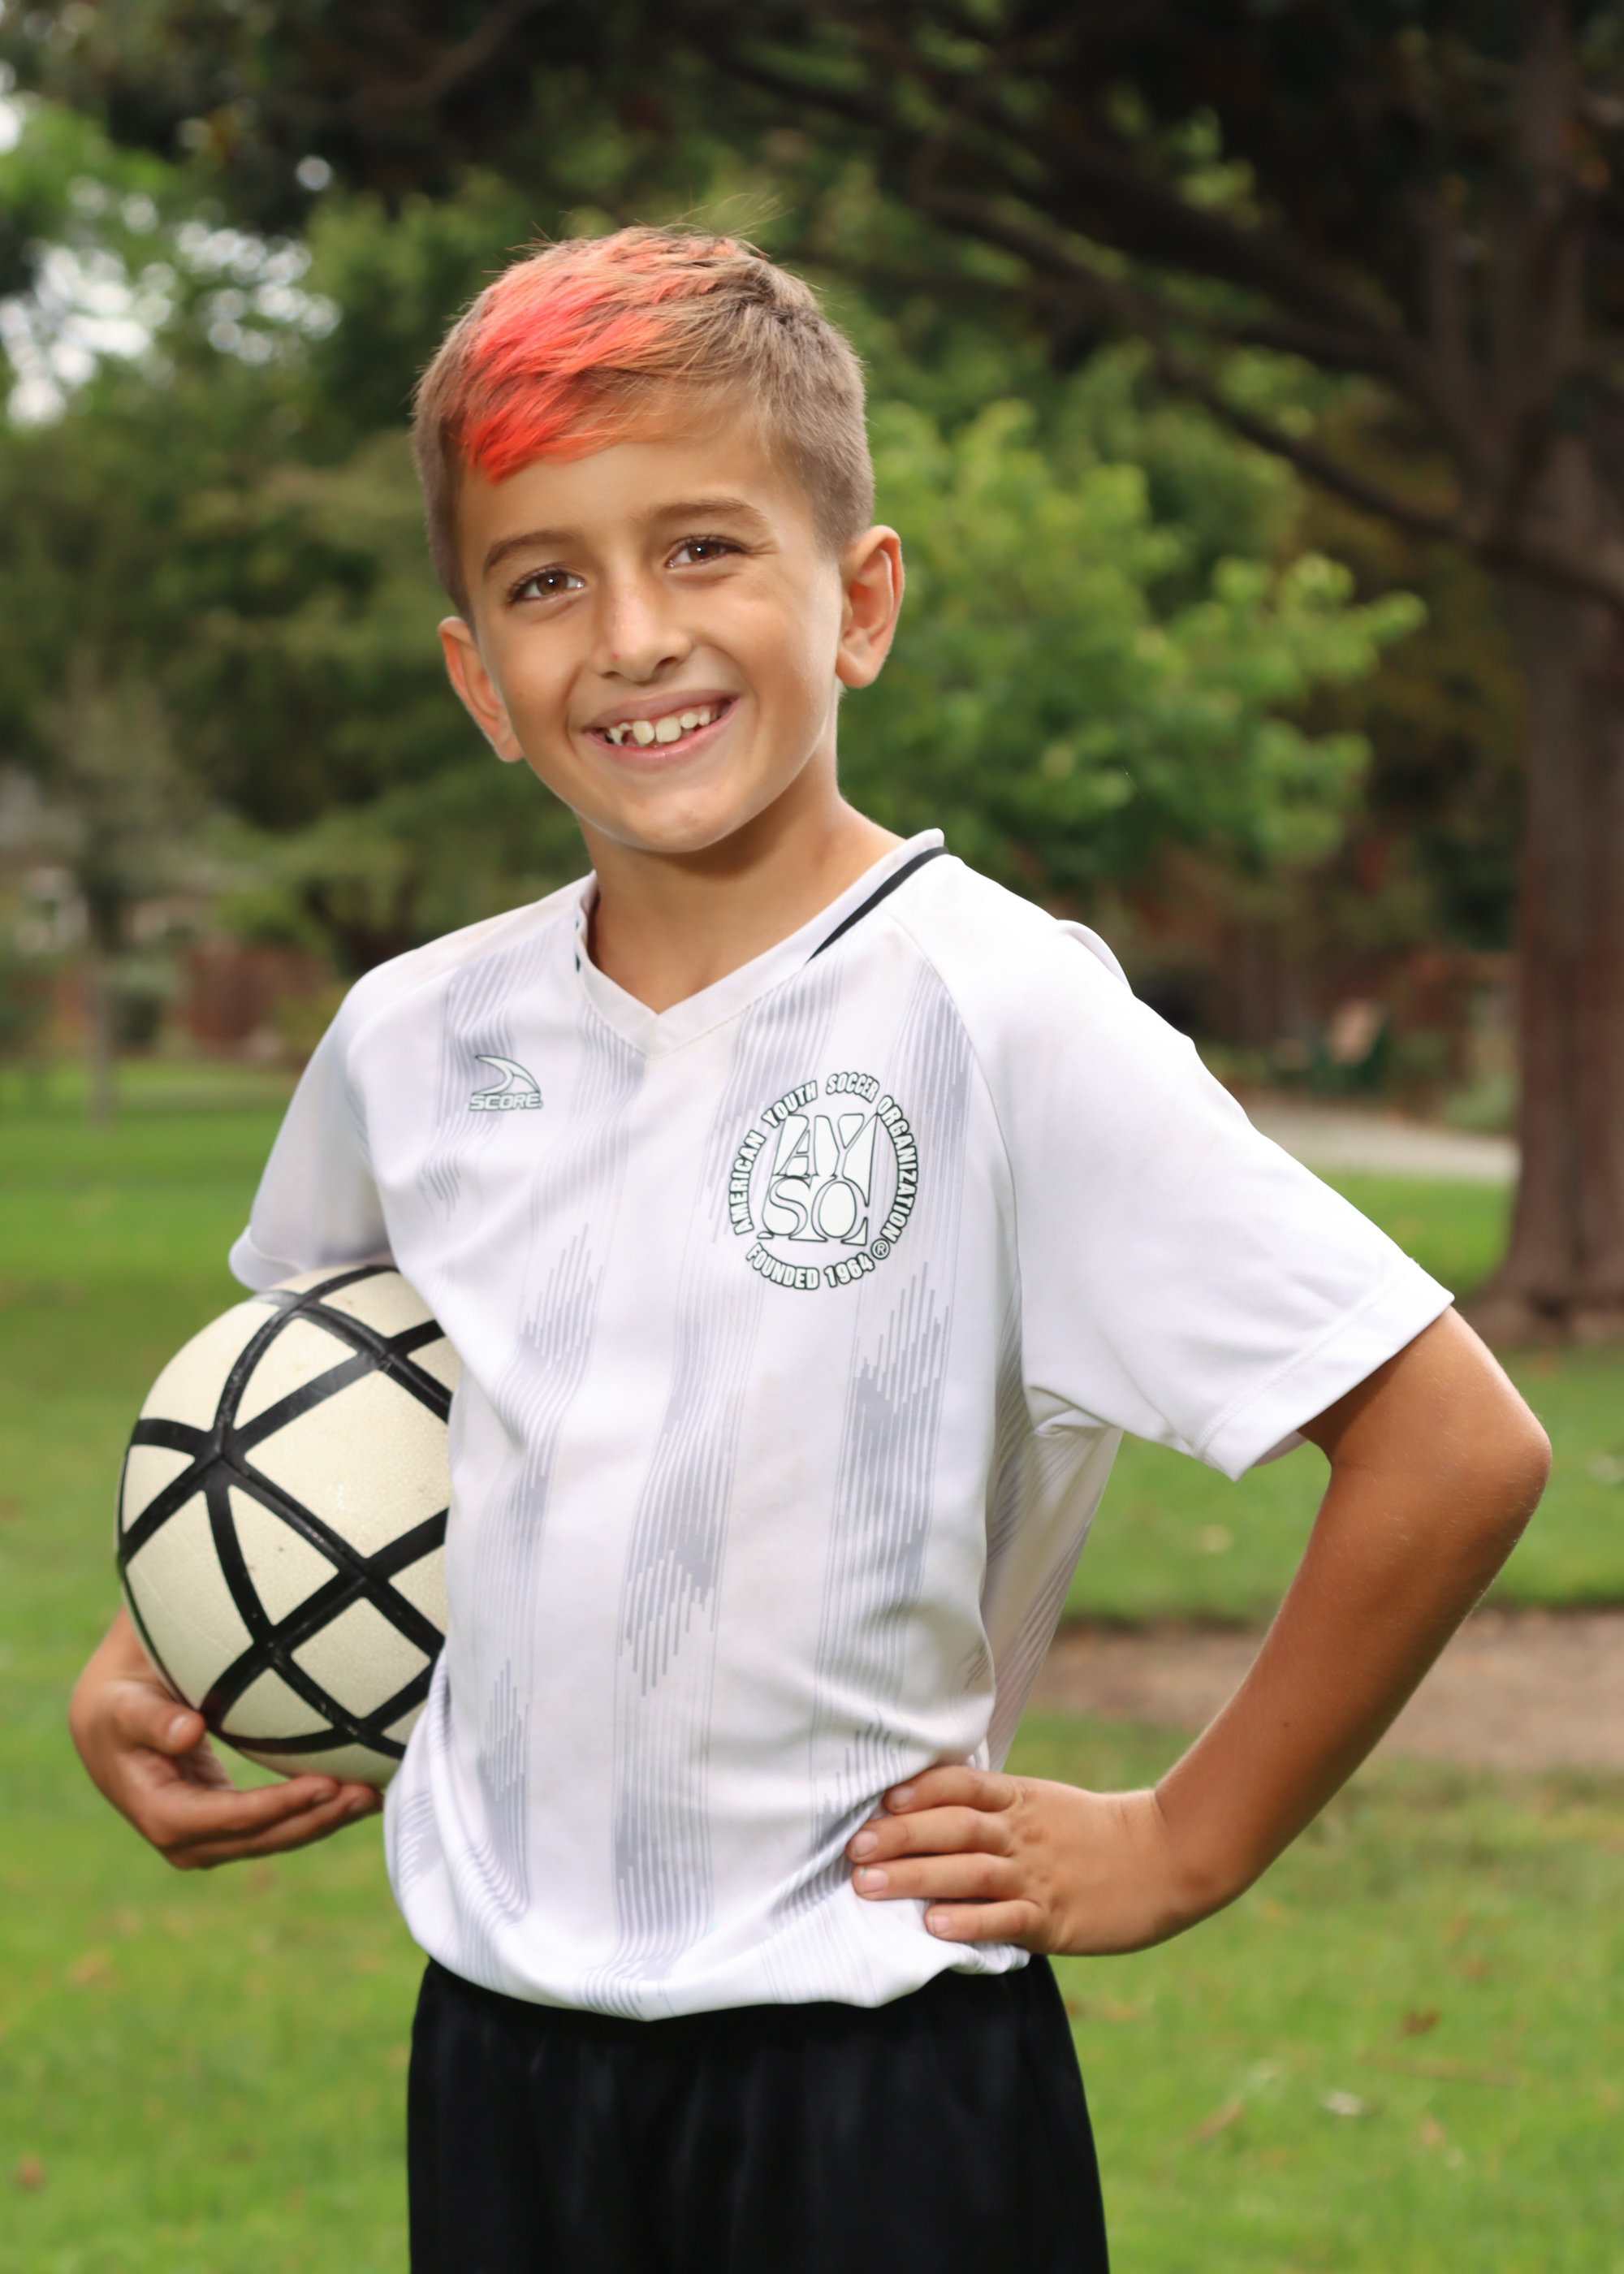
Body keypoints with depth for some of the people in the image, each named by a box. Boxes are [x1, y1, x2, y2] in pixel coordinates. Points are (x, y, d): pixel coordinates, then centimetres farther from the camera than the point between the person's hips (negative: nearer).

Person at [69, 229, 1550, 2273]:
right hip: (492, 2048, 5)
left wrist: (1183, 1845, -10)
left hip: (877, 2076, -4)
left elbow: (1454, 1445, -15)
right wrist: (143, 1657, 9)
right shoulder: (414, 1036, 1)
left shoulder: (1004, 1015, -15)